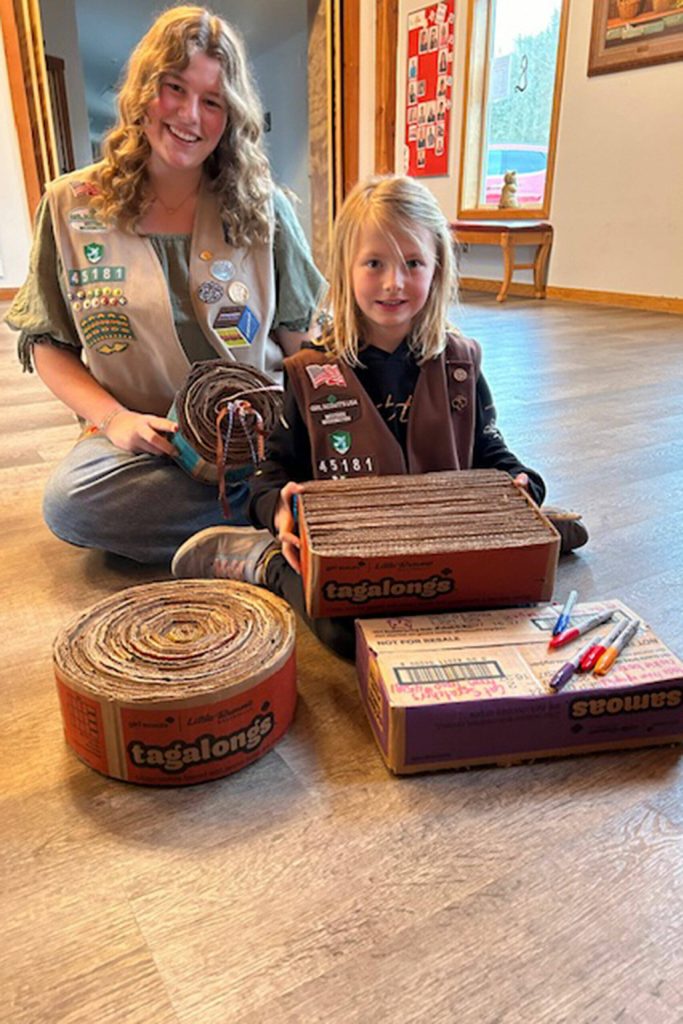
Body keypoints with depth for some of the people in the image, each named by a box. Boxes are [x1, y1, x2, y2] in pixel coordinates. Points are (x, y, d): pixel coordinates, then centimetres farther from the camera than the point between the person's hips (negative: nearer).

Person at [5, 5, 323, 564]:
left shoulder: (263, 207, 4)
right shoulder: (72, 206, 4)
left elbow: (301, 336, 8)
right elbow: (46, 343, 7)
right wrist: (114, 418, -10)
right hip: (139, 439, 2)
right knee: (66, 501, -31)